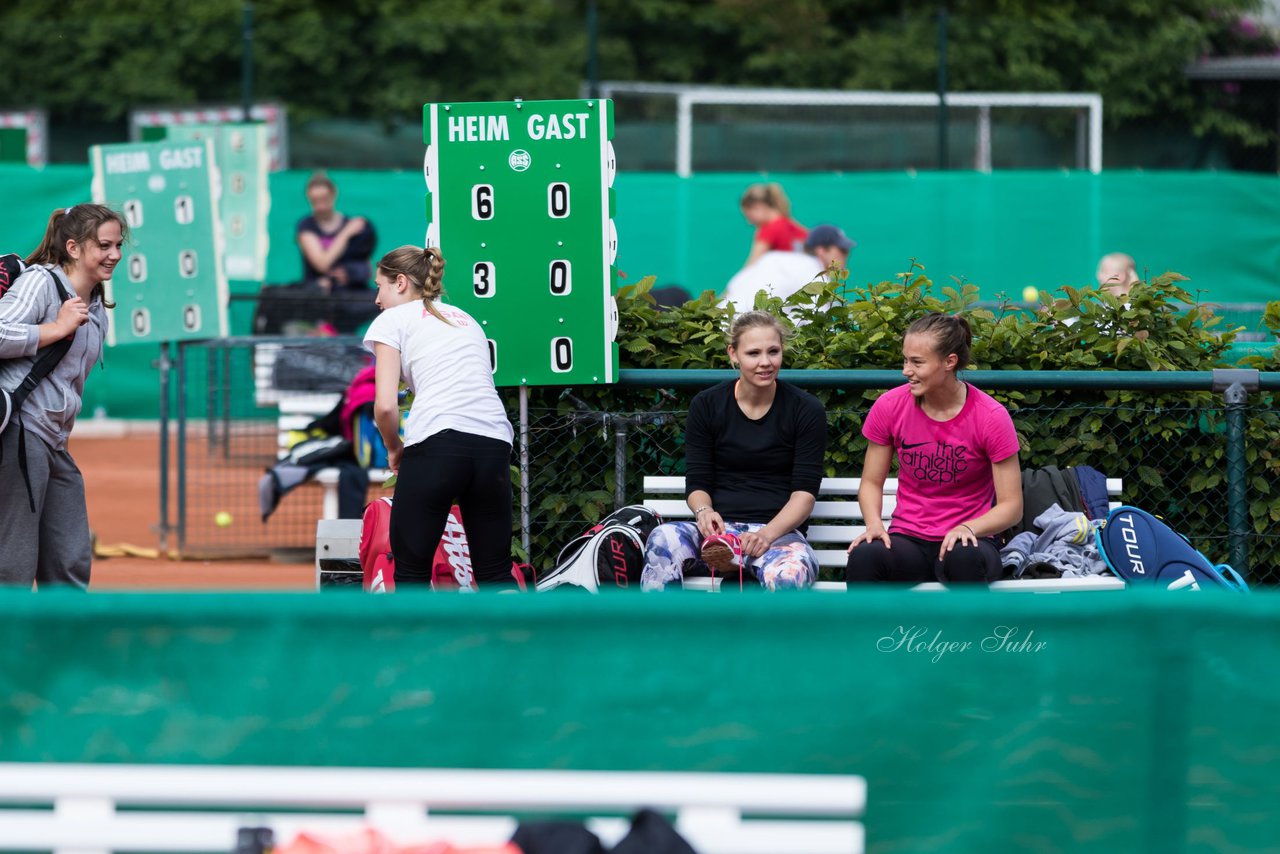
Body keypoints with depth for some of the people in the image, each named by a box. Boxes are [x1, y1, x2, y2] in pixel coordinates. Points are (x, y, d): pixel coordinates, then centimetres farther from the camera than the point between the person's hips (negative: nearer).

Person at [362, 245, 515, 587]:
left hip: (437, 443, -5)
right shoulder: (465, 319, 29)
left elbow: (385, 405, -3)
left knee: (411, 573, 5)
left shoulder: (392, 320, 10)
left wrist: (393, 448, 15)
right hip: (494, 442, 6)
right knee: (496, 573, 12)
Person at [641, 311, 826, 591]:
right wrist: (703, 511, -18)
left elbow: (804, 491, -2)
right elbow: (696, 482, 8)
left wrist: (768, 533, -21)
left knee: (789, 575, -40)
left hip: (779, 529, -2)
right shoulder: (707, 405, 8)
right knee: (662, 540, -34)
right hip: (719, 527, 2)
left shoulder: (806, 410, 4)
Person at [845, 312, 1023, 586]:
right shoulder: (889, 407, -1)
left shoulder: (991, 417, -9)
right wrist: (874, 524, -13)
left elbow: (1011, 506, -6)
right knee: (863, 557, -33)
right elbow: (871, 482, 9)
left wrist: (967, 528, -25)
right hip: (908, 540, 2)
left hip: (962, 541, -2)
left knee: (966, 558, -40)